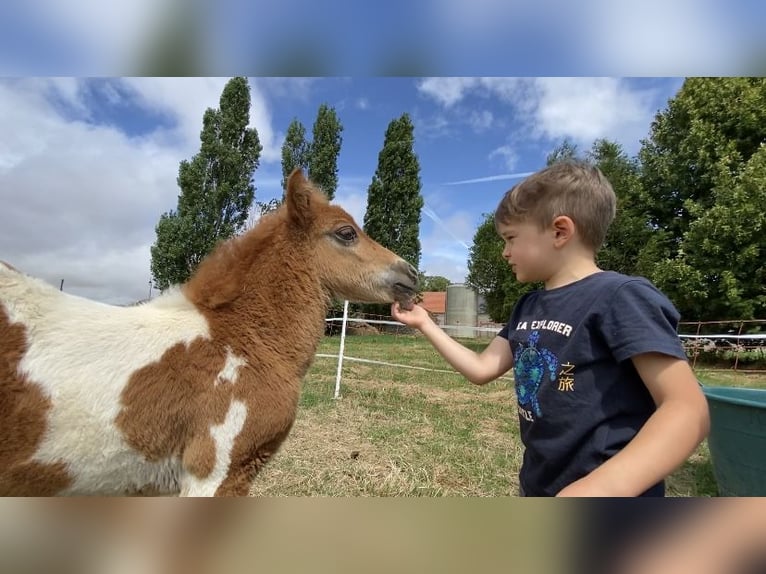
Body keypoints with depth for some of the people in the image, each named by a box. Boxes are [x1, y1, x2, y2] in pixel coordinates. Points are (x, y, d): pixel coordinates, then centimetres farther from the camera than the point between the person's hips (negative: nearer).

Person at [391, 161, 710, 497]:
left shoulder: (620, 297, -19)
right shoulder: (527, 307, 4)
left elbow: (687, 409, -24)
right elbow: (480, 369, 5)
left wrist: (606, 485, -38)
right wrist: (425, 324, 3)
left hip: (610, 488, -8)